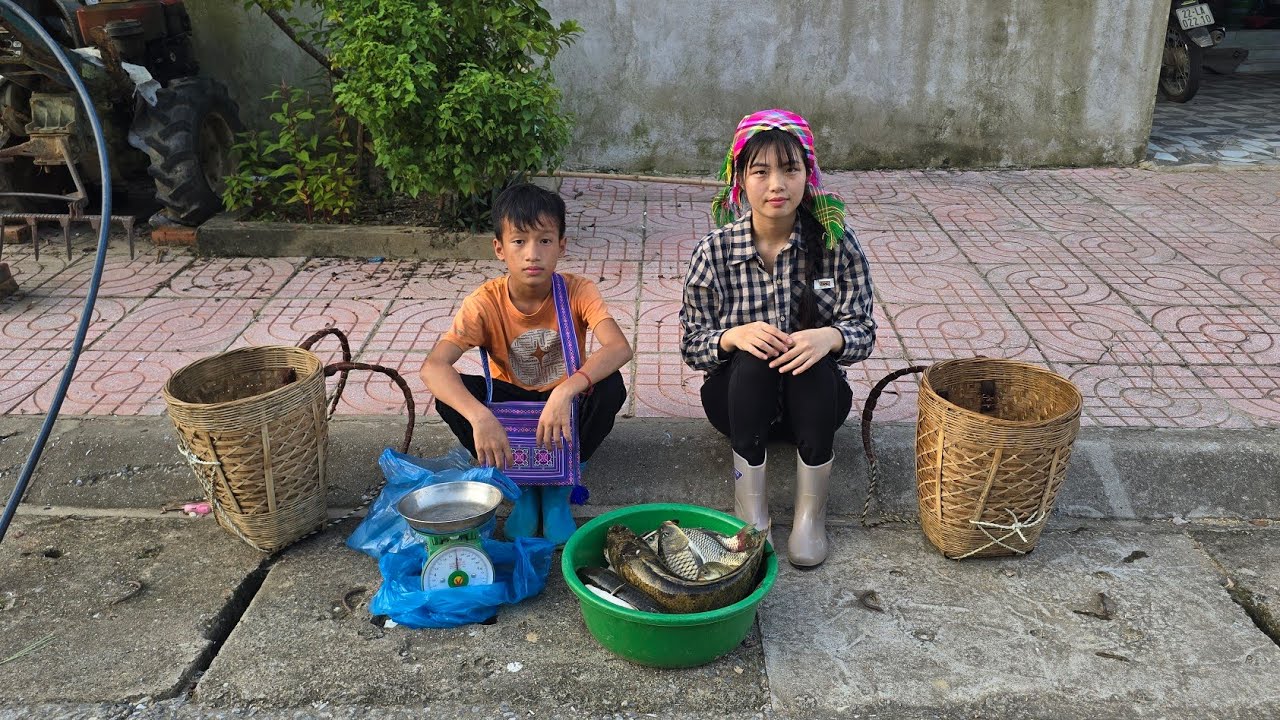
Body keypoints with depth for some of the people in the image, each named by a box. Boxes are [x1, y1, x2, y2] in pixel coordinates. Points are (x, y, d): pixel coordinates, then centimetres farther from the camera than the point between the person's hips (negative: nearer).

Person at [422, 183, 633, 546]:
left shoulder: (578, 292, -21)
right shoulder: (485, 302, -21)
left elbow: (620, 347, -38)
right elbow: (432, 366, -33)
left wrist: (566, 391, -53)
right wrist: (479, 416, -51)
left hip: (566, 406, 0)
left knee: (610, 385, -32)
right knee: (450, 393, -28)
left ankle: (558, 486, -11)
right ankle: (521, 485, -9)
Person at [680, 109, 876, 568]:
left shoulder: (837, 245, -10)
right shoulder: (714, 251, -11)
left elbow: (863, 332, -9)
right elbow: (691, 344, -6)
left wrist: (830, 337, -33)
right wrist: (734, 336, -29)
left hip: (814, 398, 1)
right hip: (738, 396, 0)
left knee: (815, 357, -32)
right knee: (755, 356, -32)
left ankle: (811, 512, -20)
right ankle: (750, 507, -20)